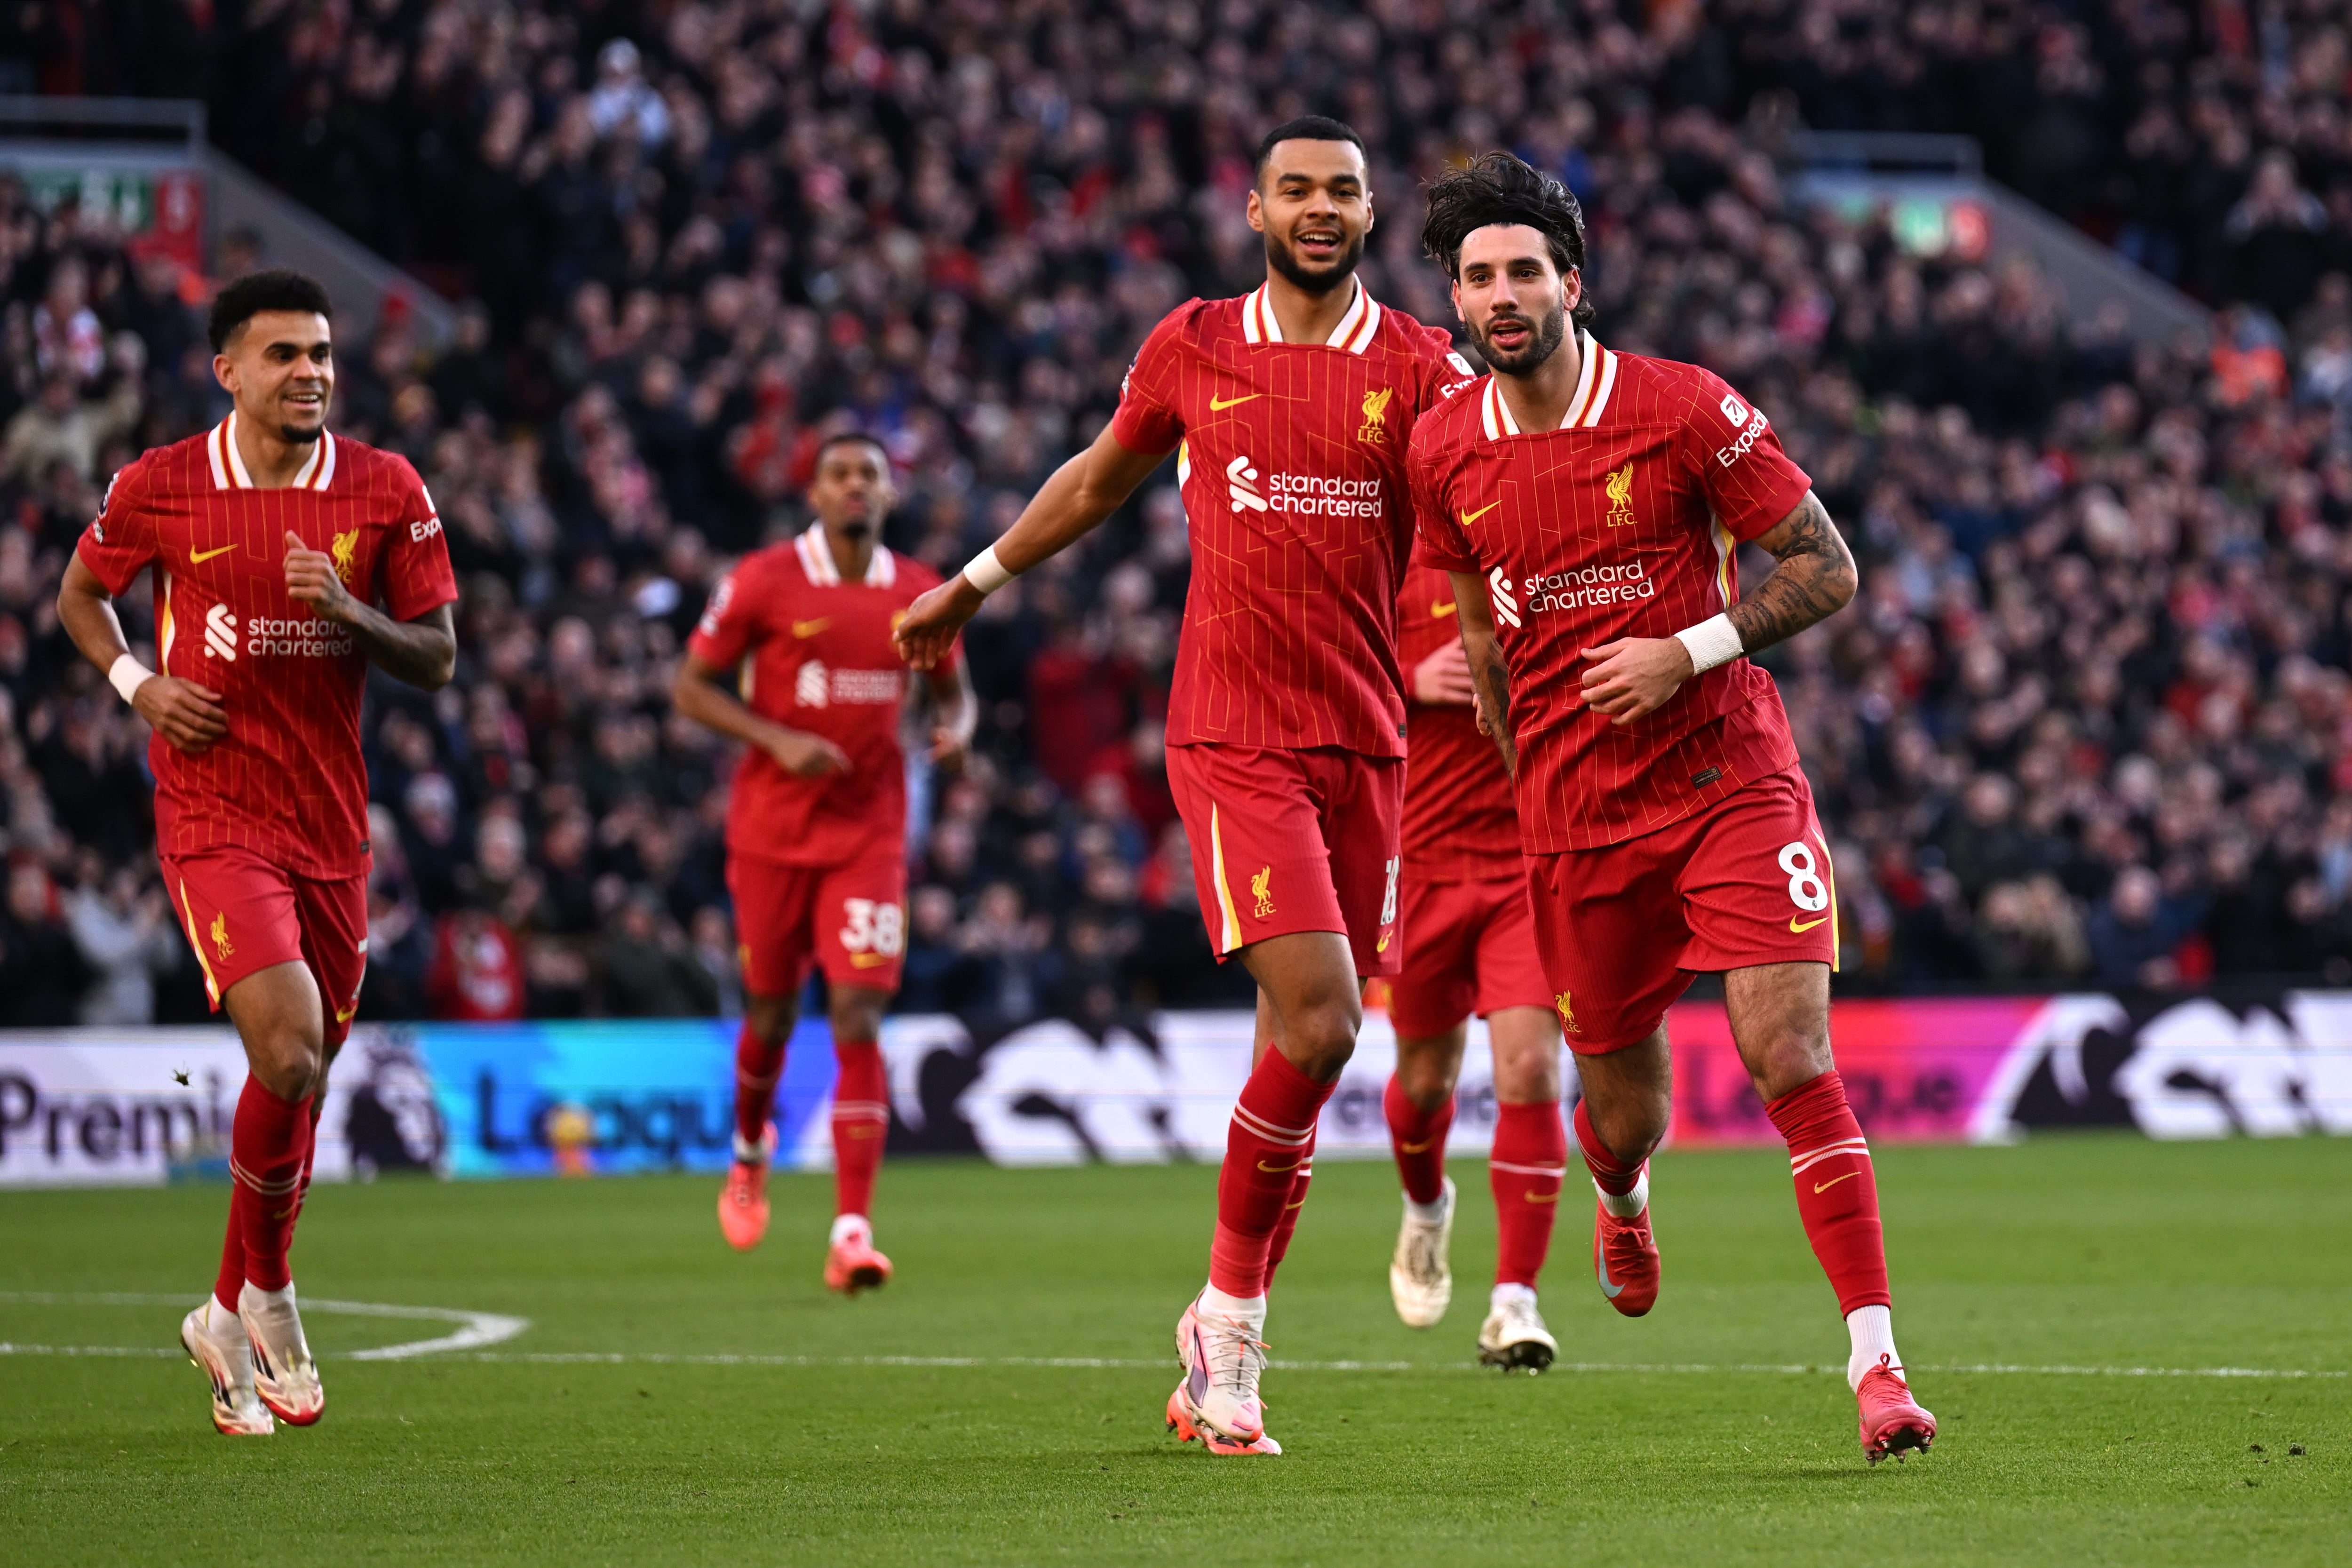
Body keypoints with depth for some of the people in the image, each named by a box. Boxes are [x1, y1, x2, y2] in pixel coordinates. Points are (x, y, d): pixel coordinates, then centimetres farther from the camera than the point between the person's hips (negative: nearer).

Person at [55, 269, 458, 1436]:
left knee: (304, 1076, 11)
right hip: (214, 820, -4)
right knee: (287, 1050, -21)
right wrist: (138, 683, -4)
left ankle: (231, 1320, 29)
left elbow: (437, 659, 3)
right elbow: (80, 595, 14)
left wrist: (348, 611, -15)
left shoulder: (386, 493, 1)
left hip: (331, 827, 4)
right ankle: (266, 1297, 0)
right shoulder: (160, 489, -3)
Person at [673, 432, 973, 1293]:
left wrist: (956, 727, -5)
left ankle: (853, 1231, -15)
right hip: (773, 829, -1)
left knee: (859, 1019, -12)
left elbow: (951, 686, 19)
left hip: (869, 832, 1)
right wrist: (780, 740, -17)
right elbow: (692, 686, -3)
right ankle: (750, 1150, 44)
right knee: (771, 1013, 10)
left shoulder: (920, 594, 3)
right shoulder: (763, 582, -6)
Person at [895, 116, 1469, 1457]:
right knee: (1318, 1020, -19)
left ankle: (1224, 1358, 16)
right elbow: (1100, 480, 23)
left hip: (1367, 742, 2)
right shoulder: (1192, 349, 6)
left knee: (1308, 1044, 4)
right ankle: (1229, 1313, -1)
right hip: (1233, 738, -2)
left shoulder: (1422, 370, 5)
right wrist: (971, 587, 33)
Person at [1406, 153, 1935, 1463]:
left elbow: (1829, 569, -4)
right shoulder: (1446, 453, 3)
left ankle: (1877, 1364, -15)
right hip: (1573, 814, 3)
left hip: (1729, 777, -3)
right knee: (1624, 1104, 10)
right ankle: (1624, 1197, 50)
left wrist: (1688, 653, -16)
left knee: (1793, 1055, -16)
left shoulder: (1686, 409, -9)